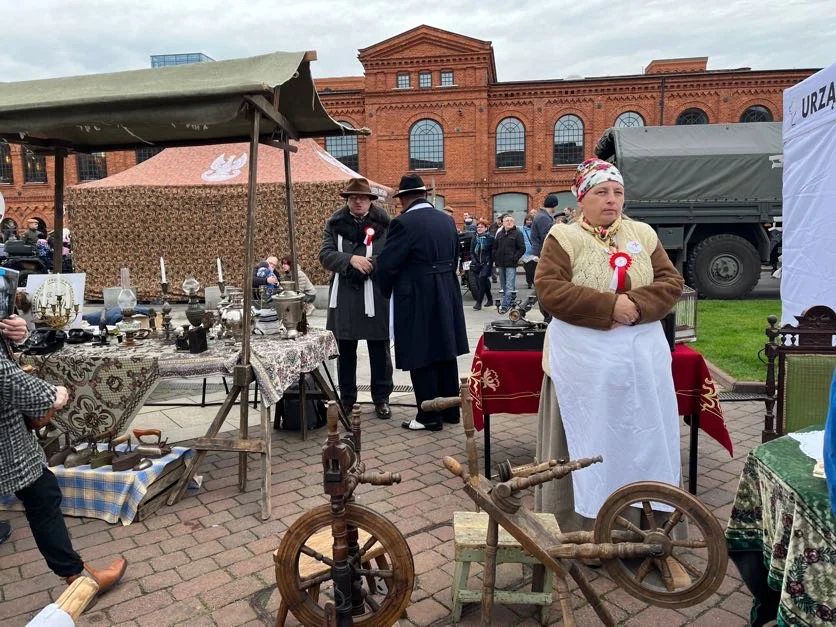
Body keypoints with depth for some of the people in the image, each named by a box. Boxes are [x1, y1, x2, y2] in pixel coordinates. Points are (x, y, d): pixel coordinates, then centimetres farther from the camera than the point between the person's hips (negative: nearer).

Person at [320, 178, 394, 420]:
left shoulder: (384, 223, 0)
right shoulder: (335, 223, 7)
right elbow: (325, 255, -4)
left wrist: (368, 264, -19)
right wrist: (351, 260, -19)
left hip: (375, 296, -2)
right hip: (345, 297, 2)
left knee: (379, 350, 7)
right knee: (345, 351, 11)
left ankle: (381, 399, 20)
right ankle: (347, 399, 24)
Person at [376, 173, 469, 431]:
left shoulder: (404, 223, -15)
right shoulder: (446, 221, 6)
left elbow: (386, 265, -13)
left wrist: (387, 292, 5)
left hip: (417, 301, -7)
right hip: (446, 297, 7)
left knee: (422, 360, 3)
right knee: (445, 354, 16)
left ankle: (429, 416, 12)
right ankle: (450, 410, 28)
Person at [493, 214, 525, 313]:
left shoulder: (517, 233, -2)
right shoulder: (499, 233, 13)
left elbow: (522, 248, -5)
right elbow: (494, 247, 18)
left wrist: (515, 258, -12)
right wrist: (495, 259, 8)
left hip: (511, 264, -6)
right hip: (500, 263, 6)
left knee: (509, 286, -9)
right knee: (503, 286, 13)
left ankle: (505, 305, -11)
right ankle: (509, 301, 24)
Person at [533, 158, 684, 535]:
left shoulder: (643, 234, 9)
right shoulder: (563, 237, -3)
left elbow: (671, 282, 3)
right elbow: (550, 290, -15)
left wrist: (637, 305, -16)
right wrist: (609, 305, -20)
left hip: (641, 356, 4)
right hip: (583, 359, -4)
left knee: (641, 436, 11)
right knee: (585, 439, 5)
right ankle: (576, 525, 18)